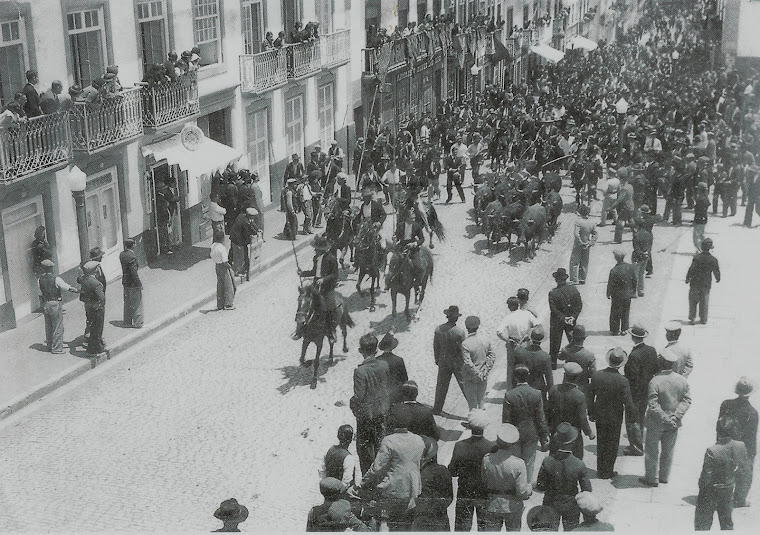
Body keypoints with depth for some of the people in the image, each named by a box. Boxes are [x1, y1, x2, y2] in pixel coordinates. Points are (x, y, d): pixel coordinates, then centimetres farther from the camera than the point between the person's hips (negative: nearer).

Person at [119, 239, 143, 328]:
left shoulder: (122, 255, 0)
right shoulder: (132, 257, -25)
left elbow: (124, 268, 7)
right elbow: (133, 273, -22)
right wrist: (139, 284, -15)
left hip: (125, 282, 8)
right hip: (133, 283, -8)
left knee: (127, 303, 19)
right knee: (137, 303, 7)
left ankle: (127, 322, 29)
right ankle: (137, 323, 15)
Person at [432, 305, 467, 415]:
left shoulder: (438, 329, -10)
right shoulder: (460, 332, -22)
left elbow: (436, 346, 1)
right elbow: (464, 349, -14)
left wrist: (437, 360, 16)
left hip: (443, 361, 3)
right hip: (457, 362, -3)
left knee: (441, 385, 17)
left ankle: (437, 409, 27)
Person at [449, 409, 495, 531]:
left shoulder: (459, 446, -17)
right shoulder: (493, 448, -19)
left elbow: (452, 472, -8)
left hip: (464, 495, 0)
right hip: (485, 495, 0)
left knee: (462, 527, 16)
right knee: (485, 527, 16)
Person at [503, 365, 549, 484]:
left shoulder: (509, 395, -19)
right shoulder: (536, 394, -16)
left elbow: (506, 420, -11)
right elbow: (541, 419, -10)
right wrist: (544, 436, 3)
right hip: (531, 434, 0)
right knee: (529, 463, 16)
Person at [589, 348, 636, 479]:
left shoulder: (596, 375, -13)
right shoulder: (622, 381, -24)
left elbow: (590, 396, -3)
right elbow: (628, 403, -17)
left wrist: (590, 413, 10)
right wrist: (633, 416, 2)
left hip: (599, 415, 3)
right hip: (615, 418, -3)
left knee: (601, 443, 19)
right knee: (612, 444, 15)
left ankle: (600, 470, 30)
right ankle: (608, 472, 25)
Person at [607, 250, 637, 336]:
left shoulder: (614, 270, -24)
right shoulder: (631, 268, -10)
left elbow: (610, 284, -15)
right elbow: (634, 281, 0)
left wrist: (608, 294, 0)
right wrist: (633, 292, 14)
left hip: (617, 295, -3)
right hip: (628, 294, 4)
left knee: (615, 313, 12)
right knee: (626, 312, 17)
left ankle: (614, 330, 22)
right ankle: (624, 330, 24)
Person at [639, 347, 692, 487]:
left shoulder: (655, 381, -24)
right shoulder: (682, 380, -8)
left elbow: (653, 405, -24)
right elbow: (687, 400, -6)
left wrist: (665, 419, -17)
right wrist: (676, 416, -10)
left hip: (656, 423, -5)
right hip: (673, 423, 5)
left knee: (651, 450, 12)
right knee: (668, 450, 20)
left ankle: (651, 478, 22)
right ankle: (664, 477, 33)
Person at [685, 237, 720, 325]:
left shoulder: (697, 258, -19)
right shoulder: (713, 260, -12)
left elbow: (691, 270, -15)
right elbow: (716, 271, -1)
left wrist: (687, 279, 1)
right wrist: (718, 279, 20)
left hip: (695, 283, -2)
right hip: (706, 284, 2)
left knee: (693, 301, 13)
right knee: (704, 301, 16)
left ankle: (692, 318, 13)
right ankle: (703, 319, 23)